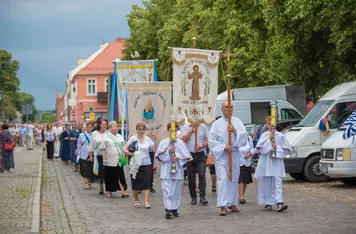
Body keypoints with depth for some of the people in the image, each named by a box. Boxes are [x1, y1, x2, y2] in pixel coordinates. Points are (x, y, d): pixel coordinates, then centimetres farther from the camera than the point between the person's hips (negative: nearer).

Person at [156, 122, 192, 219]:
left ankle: (174, 209, 18)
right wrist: (168, 151, -12)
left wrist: (178, 157, -12)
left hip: (177, 170, 1)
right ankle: (168, 210, -11)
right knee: (166, 190, -8)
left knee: (176, 190, 7)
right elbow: (159, 156, -1)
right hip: (166, 170, -1)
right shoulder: (163, 143, 4)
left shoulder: (180, 143, 4)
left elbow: (186, 156, 3)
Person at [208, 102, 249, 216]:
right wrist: (224, 147, -12)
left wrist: (235, 131, -15)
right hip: (221, 155, -3)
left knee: (234, 179, 9)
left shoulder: (237, 121, 8)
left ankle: (232, 203, 21)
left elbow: (245, 135, 1)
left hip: (234, 154, 3)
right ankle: (223, 206, -14)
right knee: (222, 180, -11)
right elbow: (212, 140, -3)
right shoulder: (217, 123, 0)